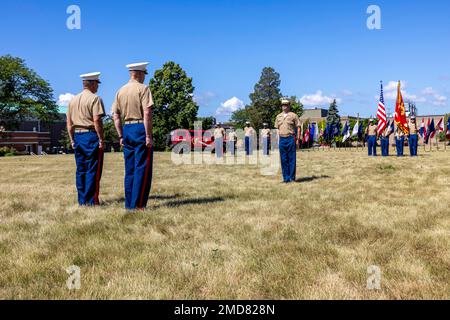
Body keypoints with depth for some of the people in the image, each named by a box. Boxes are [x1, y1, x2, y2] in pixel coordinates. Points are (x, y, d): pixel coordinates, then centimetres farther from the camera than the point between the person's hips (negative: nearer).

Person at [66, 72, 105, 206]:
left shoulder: (73, 100, 15)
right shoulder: (94, 98, -7)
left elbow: (69, 123, 15)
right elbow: (97, 121, -16)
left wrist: (72, 140, 20)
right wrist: (101, 139, -13)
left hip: (77, 137, 7)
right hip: (91, 136, -7)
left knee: (80, 170, 10)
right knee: (93, 170, -3)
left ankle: (82, 200, 15)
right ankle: (91, 200, -2)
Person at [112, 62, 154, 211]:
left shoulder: (120, 91, 14)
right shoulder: (143, 88, -6)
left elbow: (116, 116, 13)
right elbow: (147, 113, -16)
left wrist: (121, 136, 16)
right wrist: (148, 136, -16)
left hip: (127, 130, 7)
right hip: (140, 129, -7)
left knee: (129, 170, 11)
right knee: (142, 169, -2)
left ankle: (129, 204, 16)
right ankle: (138, 204, -3)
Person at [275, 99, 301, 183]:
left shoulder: (293, 115, 2)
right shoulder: (278, 116, 15)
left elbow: (298, 128, 1)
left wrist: (297, 139, -6)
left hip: (291, 139, -4)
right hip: (282, 139, 4)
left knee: (292, 159, -2)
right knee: (283, 159, 5)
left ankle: (292, 177, 4)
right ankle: (286, 178, 11)